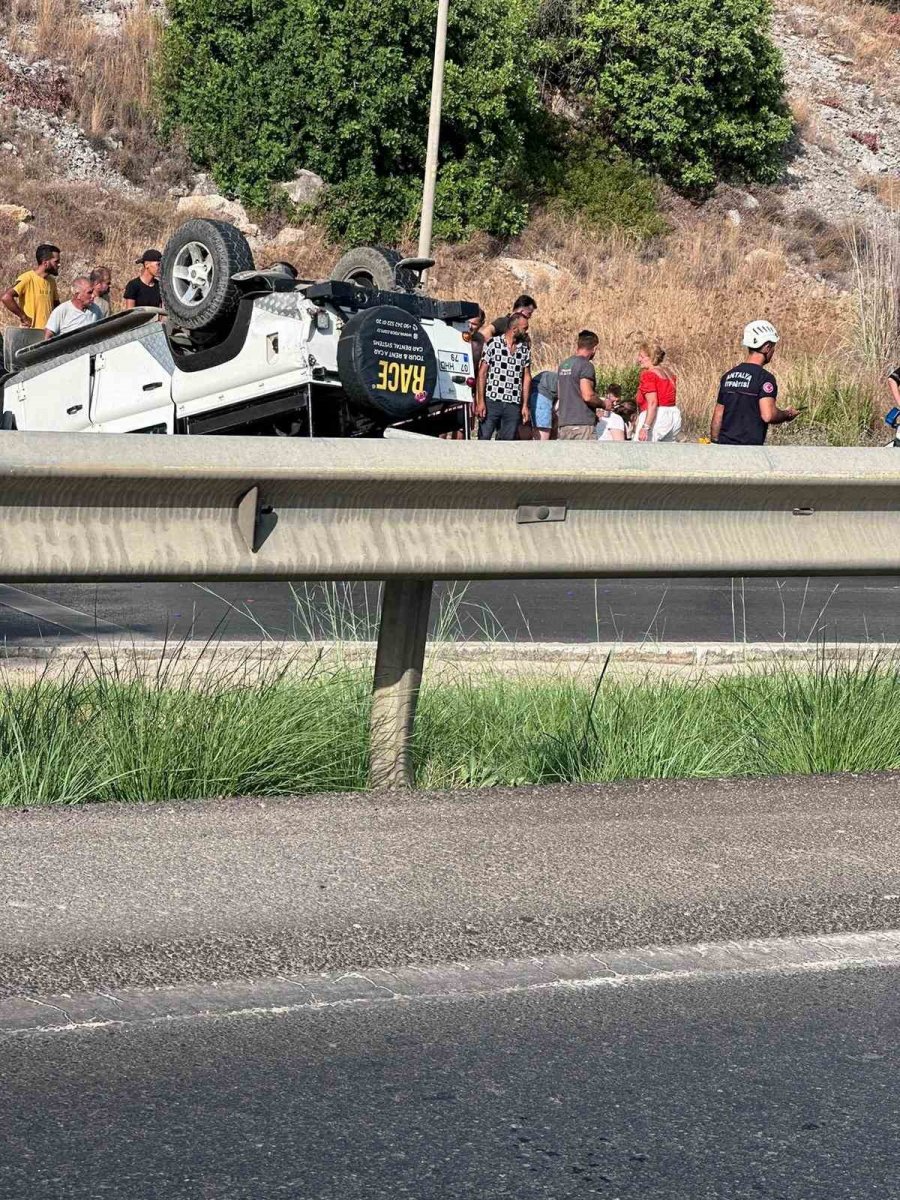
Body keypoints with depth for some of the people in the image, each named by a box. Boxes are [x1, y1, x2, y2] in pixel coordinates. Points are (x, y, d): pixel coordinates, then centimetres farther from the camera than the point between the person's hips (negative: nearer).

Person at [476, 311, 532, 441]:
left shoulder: (525, 349, 11)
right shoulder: (493, 344, -3)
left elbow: (526, 377, 15)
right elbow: (482, 373, -2)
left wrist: (525, 405, 10)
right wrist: (480, 401, -8)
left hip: (513, 405, 4)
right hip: (492, 401, -4)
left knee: (508, 441, 4)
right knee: (484, 439, -6)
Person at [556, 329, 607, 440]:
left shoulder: (563, 365, 15)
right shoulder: (586, 365, -10)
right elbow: (587, 396, -19)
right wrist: (603, 404, 1)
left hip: (563, 422, 8)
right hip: (583, 422, -8)